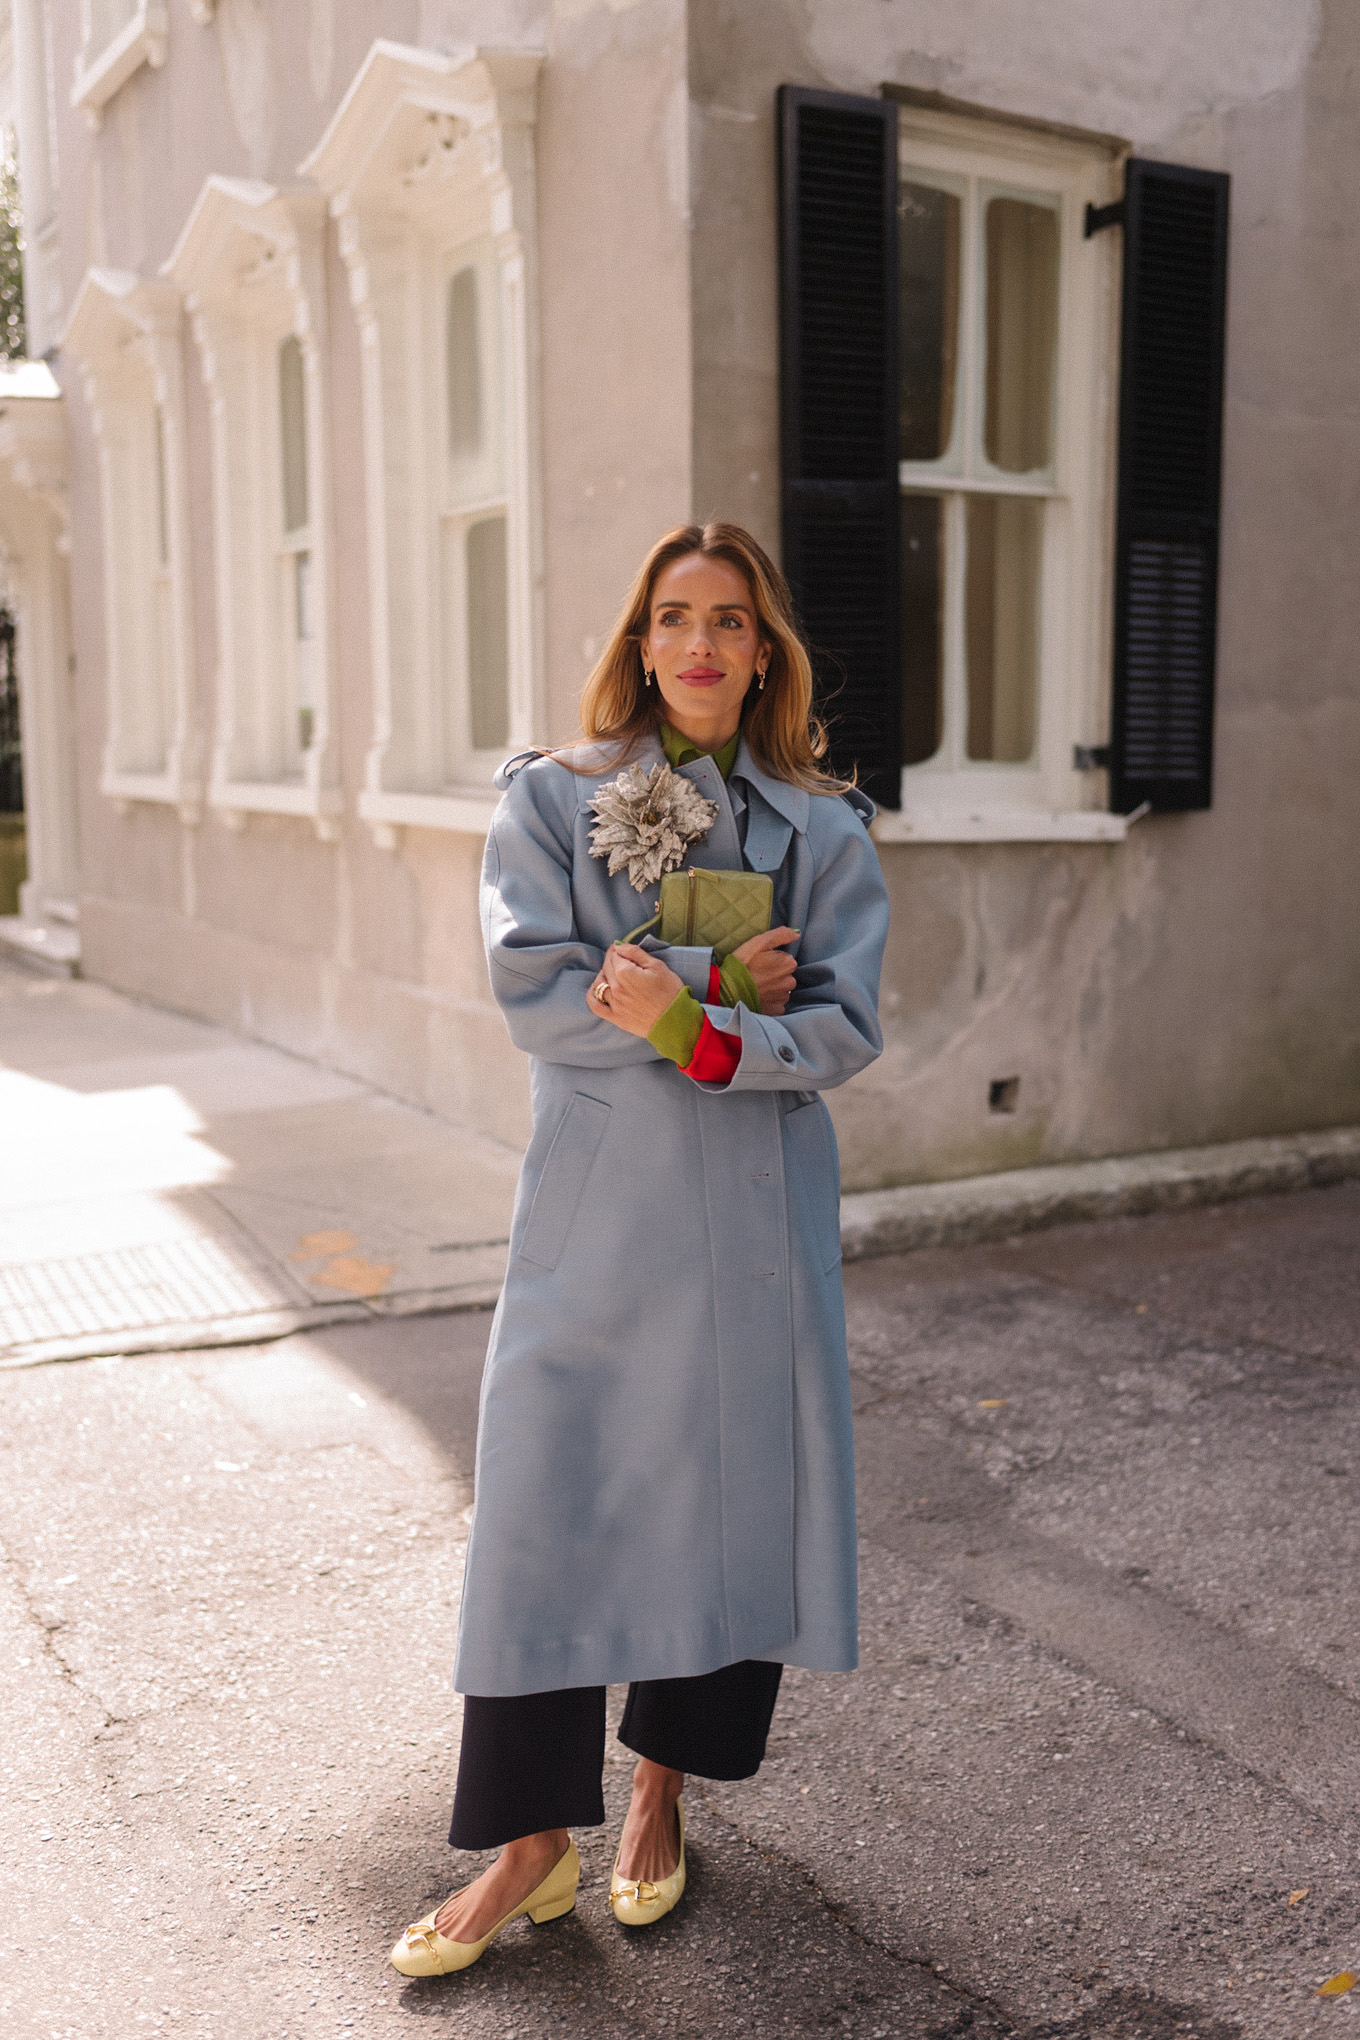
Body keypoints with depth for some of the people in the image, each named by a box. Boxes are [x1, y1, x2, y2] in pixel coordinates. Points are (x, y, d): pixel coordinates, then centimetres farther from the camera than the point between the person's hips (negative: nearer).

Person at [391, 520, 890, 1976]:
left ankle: (664, 1789, 31)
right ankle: (532, 1840, 16)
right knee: (549, 1503, 0)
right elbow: (533, 991, -9)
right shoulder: (551, 800, 2)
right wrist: (720, 985, -13)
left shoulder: (823, 827, 4)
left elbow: (843, 1029, -4)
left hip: (758, 1207, 1)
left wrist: (696, 1023, -19)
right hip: (595, 1201, -1)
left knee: (732, 1496, 8)